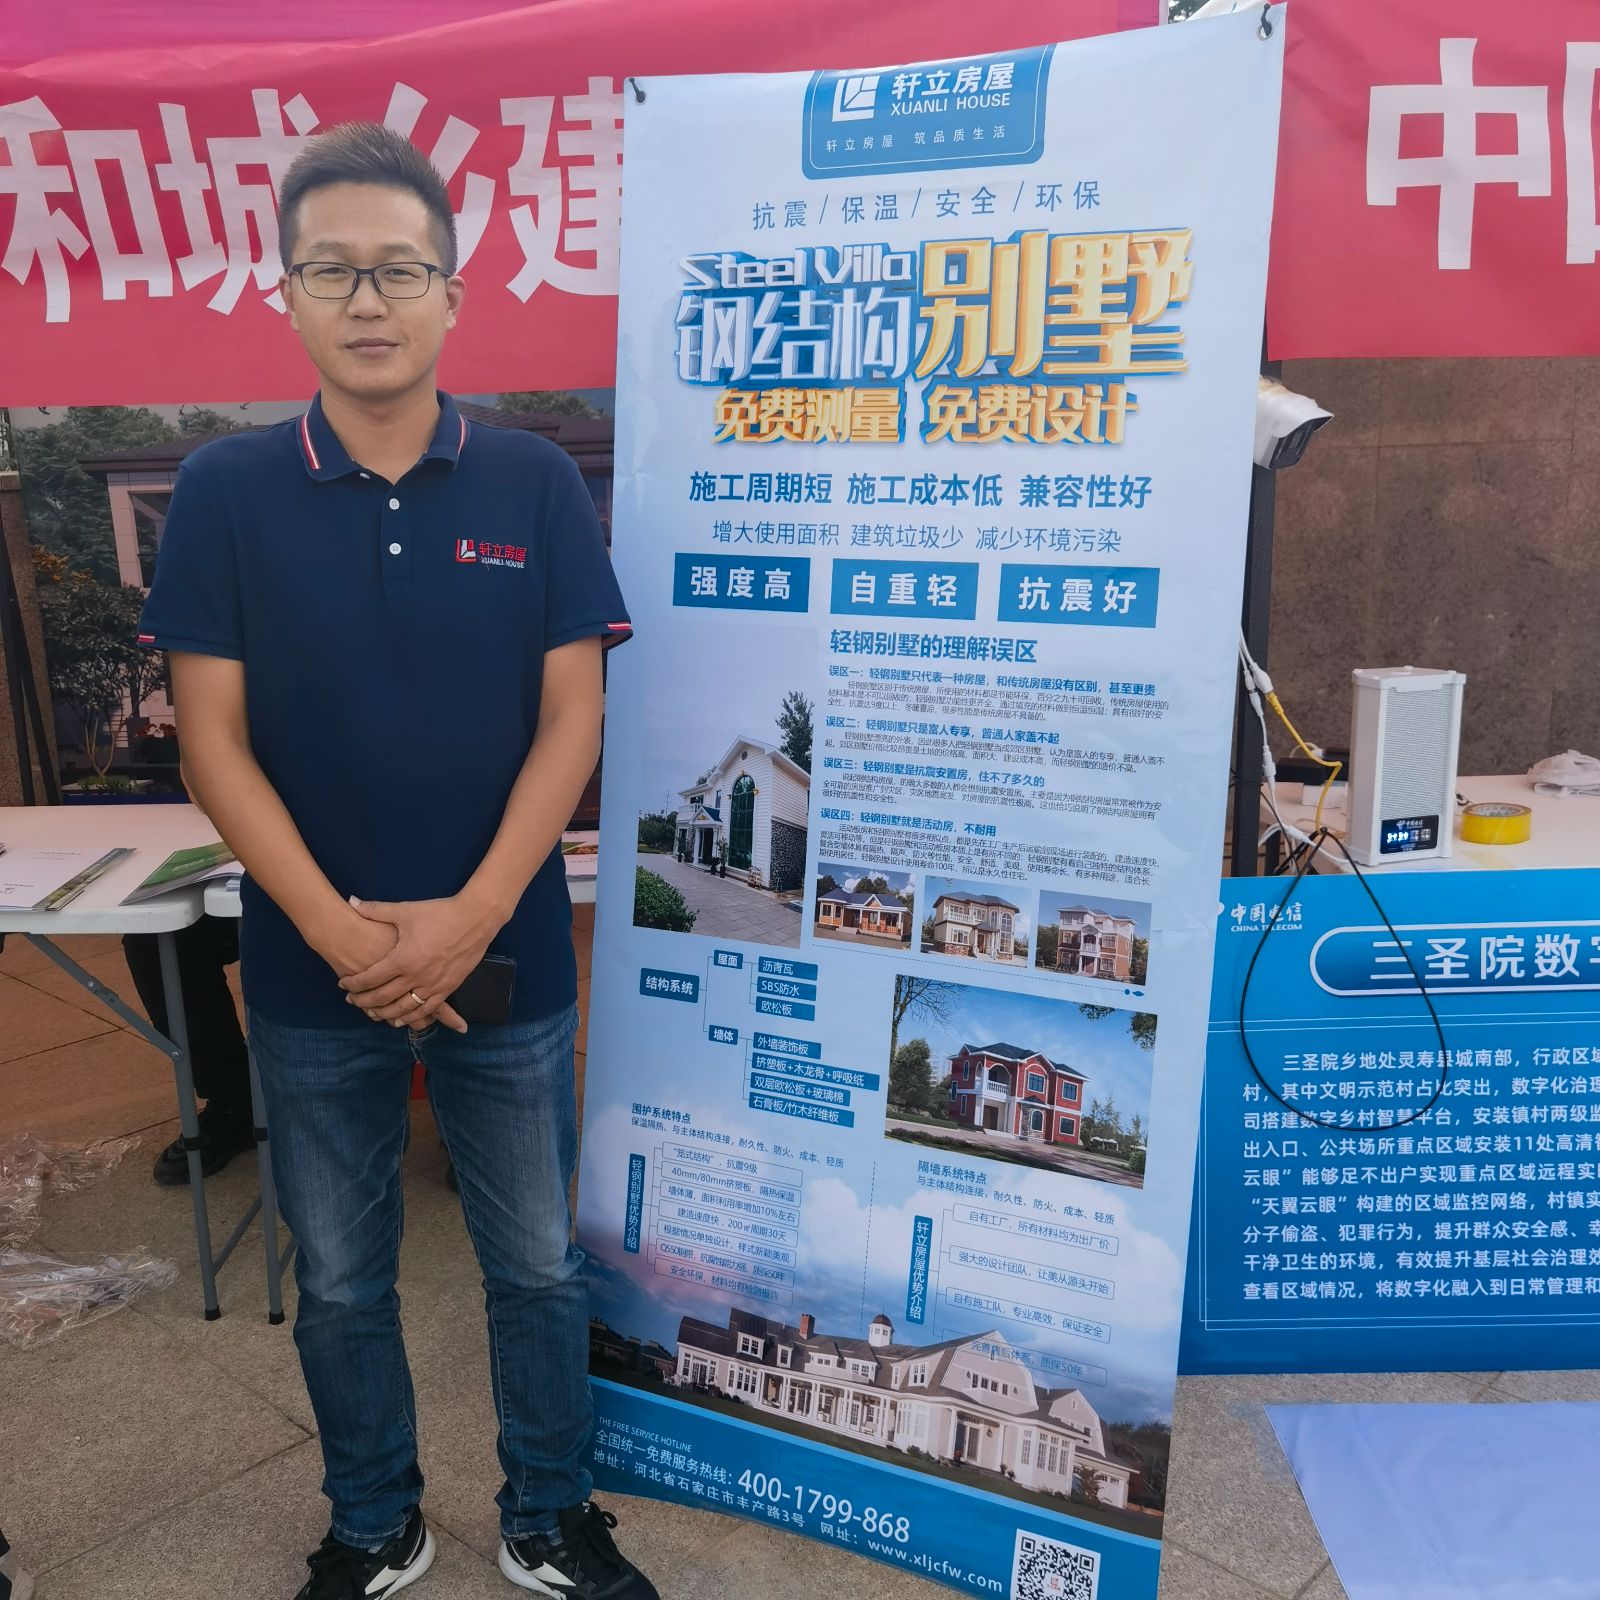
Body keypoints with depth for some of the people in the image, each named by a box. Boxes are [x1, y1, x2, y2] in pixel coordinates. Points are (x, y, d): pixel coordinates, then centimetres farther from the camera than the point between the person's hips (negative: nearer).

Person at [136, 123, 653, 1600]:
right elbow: (213, 739, -5)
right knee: (340, 1281, 18)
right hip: (310, 975, 1)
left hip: (506, 964, 0)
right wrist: (338, 930, -15)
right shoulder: (224, 493, -3)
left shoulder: (537, 486, -4)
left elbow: (571, 722, -6)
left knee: (538, 1265, 15)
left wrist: (467, 921, -15)